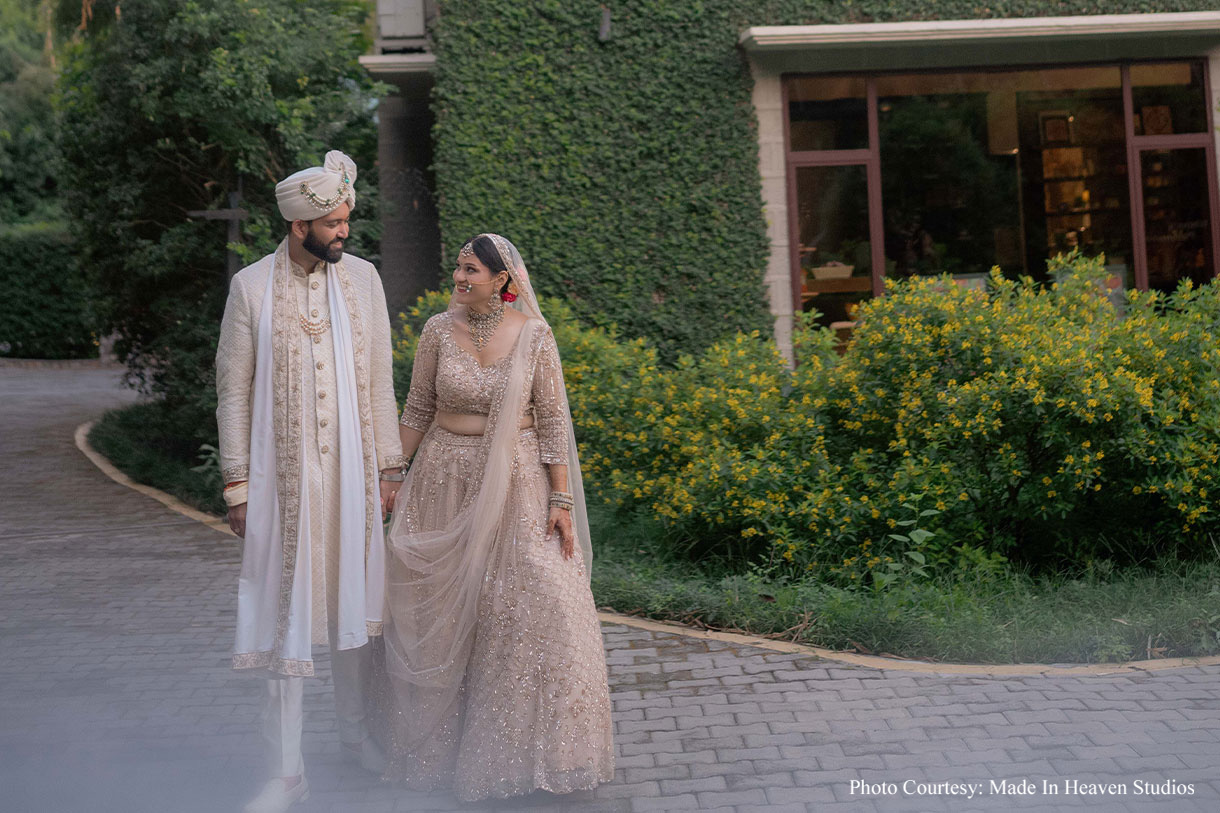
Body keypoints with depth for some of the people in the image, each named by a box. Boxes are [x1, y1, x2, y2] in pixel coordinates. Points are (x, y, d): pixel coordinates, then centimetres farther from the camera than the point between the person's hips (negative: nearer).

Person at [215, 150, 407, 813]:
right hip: (282, 474, -2)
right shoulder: (252, 286, -4)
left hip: (351, 469, 2)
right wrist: (237, 484, -5)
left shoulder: (362, 278, 3)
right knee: (286, 609, 2)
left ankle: (354, 728, 32)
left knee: (351, 598, 12)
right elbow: (233, 390, -1)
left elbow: (379, 379, 7)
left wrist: (389, 465, 6)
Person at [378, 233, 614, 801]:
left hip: (516, 482, -2)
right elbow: (417, 410, 7)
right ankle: (441, 747, 25)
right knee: (442, 613, 8)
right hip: (447, 481, 2)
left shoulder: (534, 334, -6)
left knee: (536, 605, -8)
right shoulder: (439, 330, 0)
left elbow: (553, 419, -5)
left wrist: (561, 500, -8)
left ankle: (524, 748, 9)